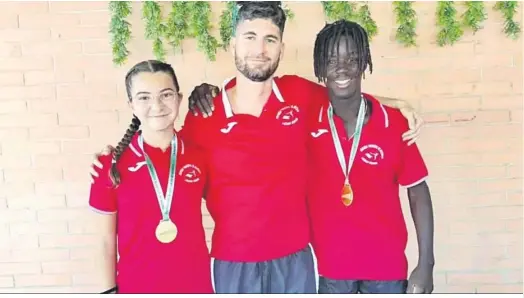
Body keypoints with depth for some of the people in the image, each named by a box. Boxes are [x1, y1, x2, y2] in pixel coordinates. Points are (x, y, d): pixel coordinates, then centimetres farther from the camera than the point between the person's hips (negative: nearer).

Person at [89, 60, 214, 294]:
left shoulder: (198, 158, -5)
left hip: (195, 283, 1)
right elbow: (108, 241, -2)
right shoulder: (112, 165, -9)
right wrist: (111, 290, 2)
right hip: (137, 286, -1)